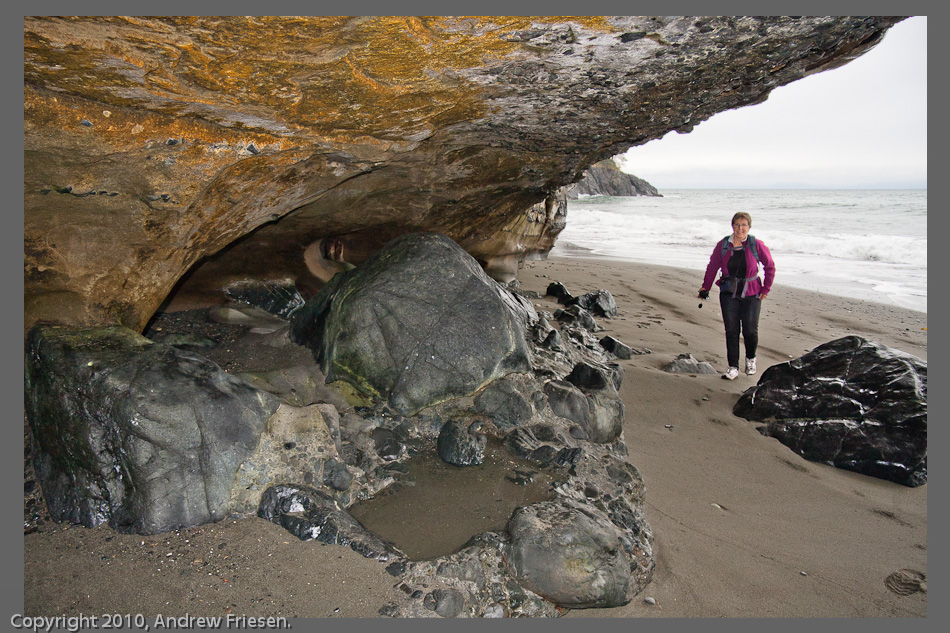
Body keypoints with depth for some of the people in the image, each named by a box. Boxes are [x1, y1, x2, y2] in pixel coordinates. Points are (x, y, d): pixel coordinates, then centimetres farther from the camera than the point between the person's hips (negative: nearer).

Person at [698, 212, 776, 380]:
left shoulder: (757, 245, -6)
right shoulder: (723, 245, -2)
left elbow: (770, 266, 5)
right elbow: (712, 267, 9)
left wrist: (766, 289, 2)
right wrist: (705, 287, 8)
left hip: (751, 294, -1)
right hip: (729, 293, 1)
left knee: (750, 330, 0)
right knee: (731, 330, -1)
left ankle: (750, 358, 29)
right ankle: (733, 367, 6)